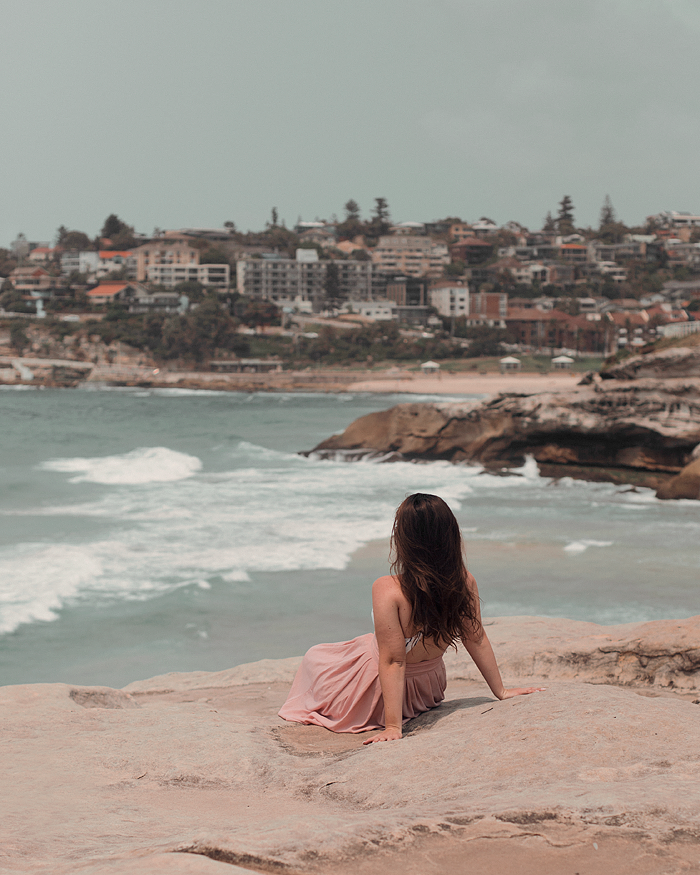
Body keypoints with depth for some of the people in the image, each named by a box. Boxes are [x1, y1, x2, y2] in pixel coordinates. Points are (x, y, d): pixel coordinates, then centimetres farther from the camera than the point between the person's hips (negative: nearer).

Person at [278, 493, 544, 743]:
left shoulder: (388, 590, -35)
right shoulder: (465, 583, -20)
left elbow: (393, 661, -33)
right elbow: (477, 639, -10)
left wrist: (393, 727, -29)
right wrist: (501, 691, 3)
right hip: (429, 689, 5)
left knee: (314, 656, 24)